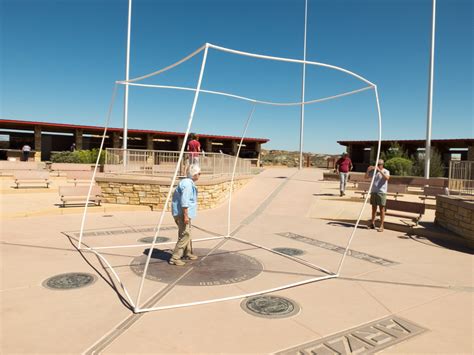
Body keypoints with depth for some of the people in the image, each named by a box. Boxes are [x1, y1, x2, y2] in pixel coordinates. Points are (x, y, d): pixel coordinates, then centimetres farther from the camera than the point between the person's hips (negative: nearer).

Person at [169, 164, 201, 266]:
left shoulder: (187, 182, 16)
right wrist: (186, 216, -24)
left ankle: (187, 254, 35)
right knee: (184, 235, -7)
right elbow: (184, 201, -24)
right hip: (182, 213, -11)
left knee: (187, 234, 21)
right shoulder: (187, 184, -17)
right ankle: (174, 258, -3)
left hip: (180, 213, 11)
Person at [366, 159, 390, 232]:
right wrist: (368, 170, -8)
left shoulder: (386, 171, -3)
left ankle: (381, 226, 1)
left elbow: (387, 178, -23)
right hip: (373, 192, 4)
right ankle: (372, 223, 20)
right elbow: (366, 176, 9)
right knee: (374, 208, 11)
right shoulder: (374, 171, 10)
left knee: (382, 209, -2)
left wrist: (380, 171, -29)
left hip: (382, 192, -4)